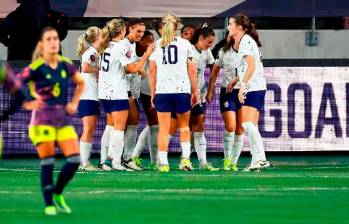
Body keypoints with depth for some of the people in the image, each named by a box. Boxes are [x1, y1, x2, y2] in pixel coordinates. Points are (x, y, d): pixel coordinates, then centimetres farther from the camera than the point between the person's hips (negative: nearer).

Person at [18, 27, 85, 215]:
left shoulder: (65, 65, 5)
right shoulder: (35, 68, -10)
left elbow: (81, 83, 23)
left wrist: (74, 103, 12)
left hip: (63, 118, 5)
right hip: (43, 119, -5)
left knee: (74, 160, -4)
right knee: (47, 163, -5)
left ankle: (57, 193, 17)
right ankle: (49, 204, 4)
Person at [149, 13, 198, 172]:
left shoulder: (156, 45, 5)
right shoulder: (185, 44, 3)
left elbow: (152, 71, 4)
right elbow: (192, 70, 2)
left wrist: (152, 94, 10)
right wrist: (195, 92, 8)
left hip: (162, 91, 0)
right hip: (182, 90, 0)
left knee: (163, 129, 4)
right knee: (184, 126, 15)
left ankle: (163, 163, -1)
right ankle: (185, 158, 1)